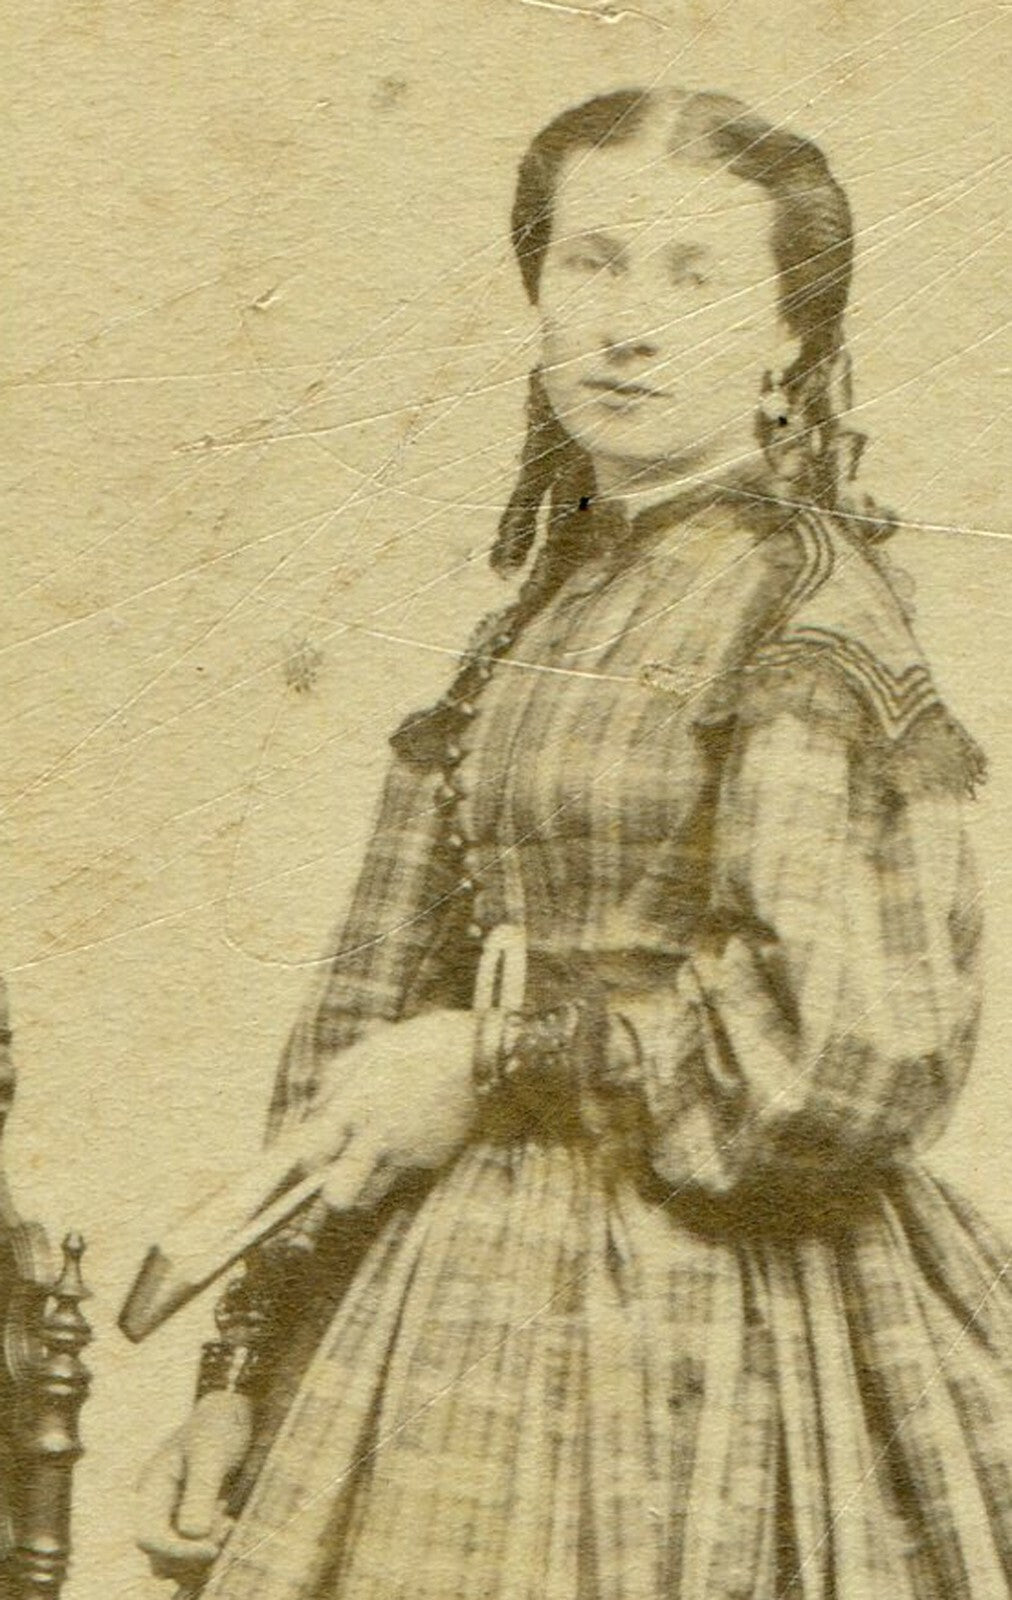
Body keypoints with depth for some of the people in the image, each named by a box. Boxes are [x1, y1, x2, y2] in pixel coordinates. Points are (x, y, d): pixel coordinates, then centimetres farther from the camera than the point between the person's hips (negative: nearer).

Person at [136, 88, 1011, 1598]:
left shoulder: (808, 618, -11)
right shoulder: (557, 605, 10)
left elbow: (860, 1048, -22)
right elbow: (375, 1016, 11)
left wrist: (498, 1050, -14)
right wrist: (245, 1375, 11)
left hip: (691, 1352, -7)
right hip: (486, 1292, 7)